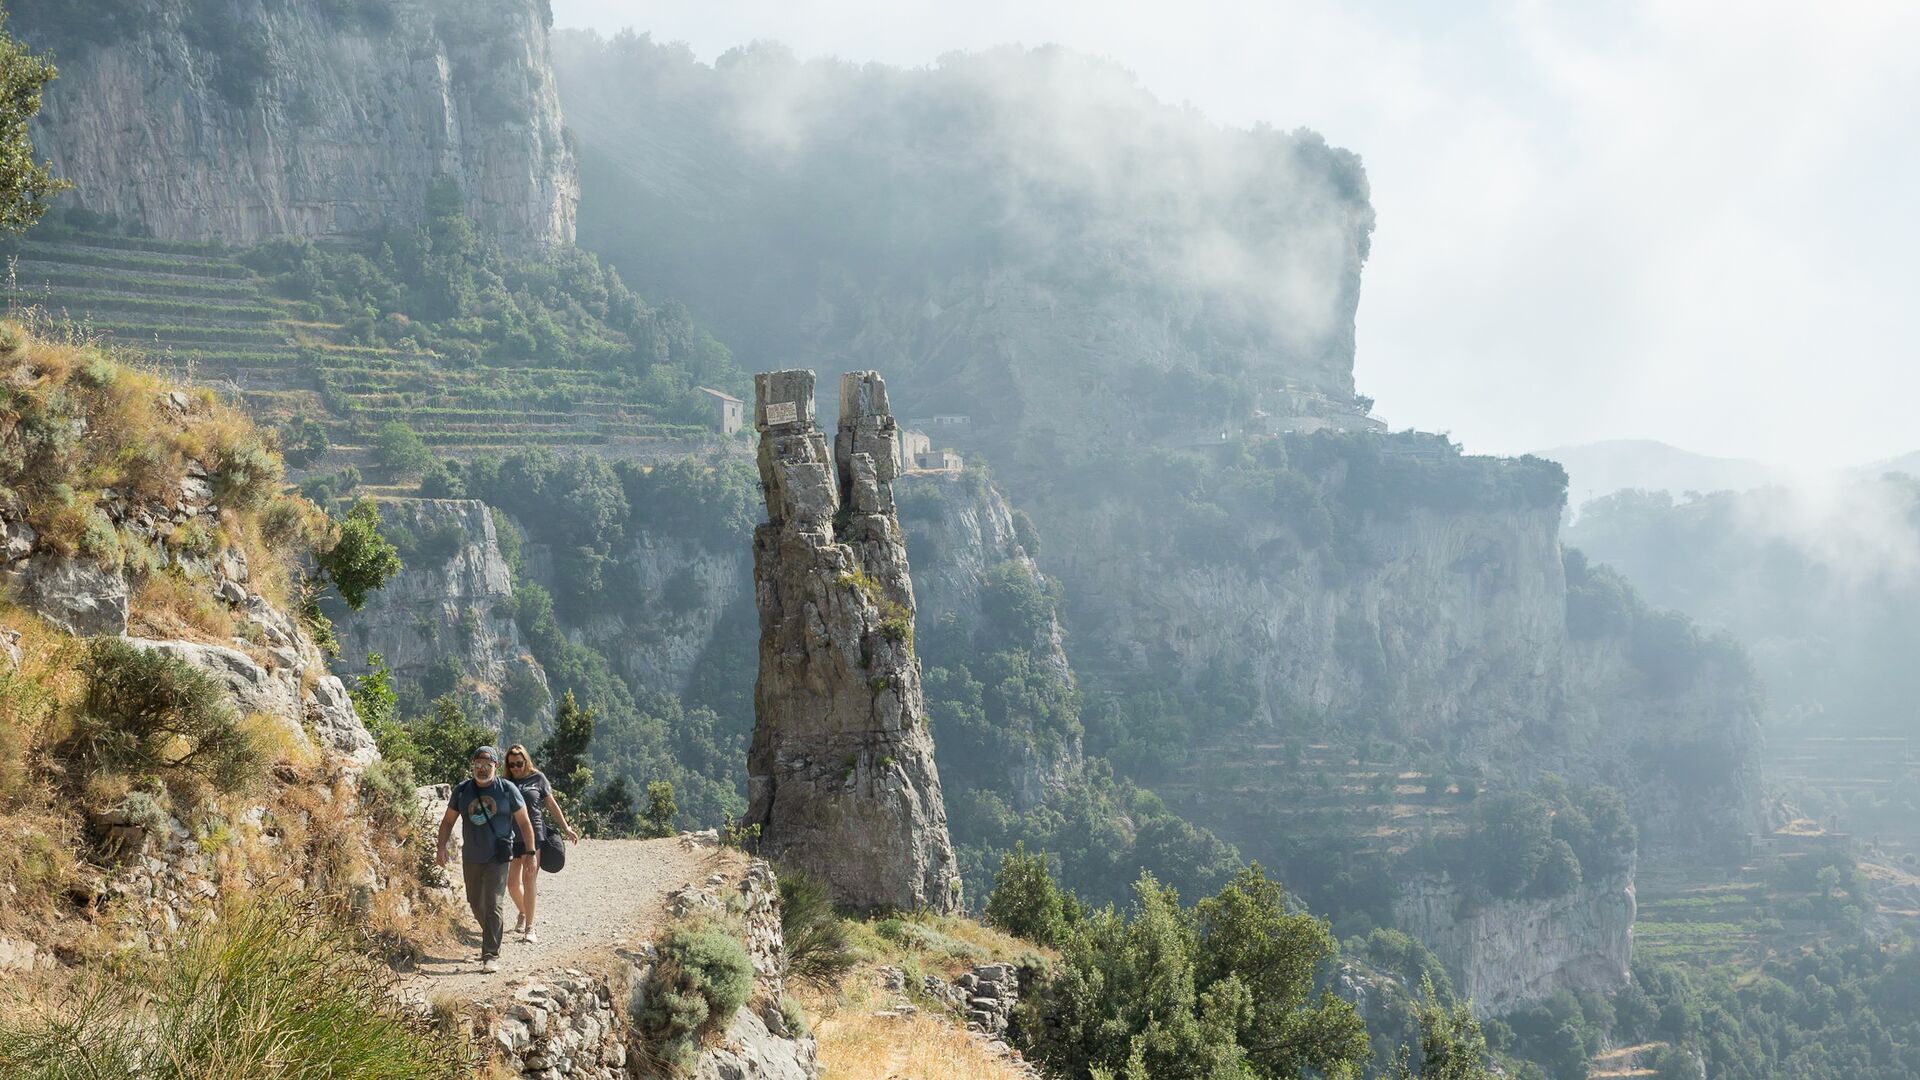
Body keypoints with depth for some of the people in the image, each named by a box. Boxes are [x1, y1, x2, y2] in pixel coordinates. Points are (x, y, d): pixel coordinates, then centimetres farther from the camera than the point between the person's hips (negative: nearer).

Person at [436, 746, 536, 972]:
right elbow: (448, 821, 11)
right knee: (475, 903, 15)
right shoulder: (462, 790, 4)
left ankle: (491, 955, -12)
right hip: (471, 858, 4)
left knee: (492, 905, -13)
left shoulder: (507, 790, -4)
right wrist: (442, 847, -1)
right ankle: (492, 939, 40)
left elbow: (524, 822, 1)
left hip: (498, 858, -4)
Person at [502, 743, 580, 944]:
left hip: (535, 835, -2)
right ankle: (523, 913, 34)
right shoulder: (505, 783, 9)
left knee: (529, 878, -10)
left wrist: (566, 829, 10)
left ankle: (529, 927, -8)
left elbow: (551, 805, 12)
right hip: (511, 838, 2)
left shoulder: (537, 778, 6)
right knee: (512, 882, 4)